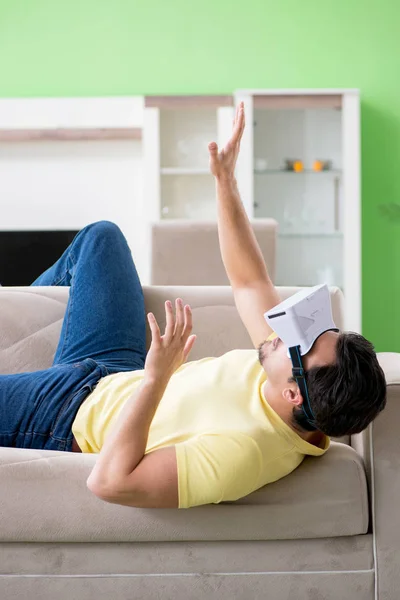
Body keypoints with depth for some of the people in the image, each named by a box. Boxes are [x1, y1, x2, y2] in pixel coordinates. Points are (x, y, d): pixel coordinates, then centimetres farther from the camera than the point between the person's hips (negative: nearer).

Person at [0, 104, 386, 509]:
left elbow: (109, 482, -45)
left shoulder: (240, 453, -44)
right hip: (119, 375, 7)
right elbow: (249, 282, -5)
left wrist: (157, 376, -46)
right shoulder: (296, 356, -21)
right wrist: (225, 183, -7)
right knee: (100, 236, 20)